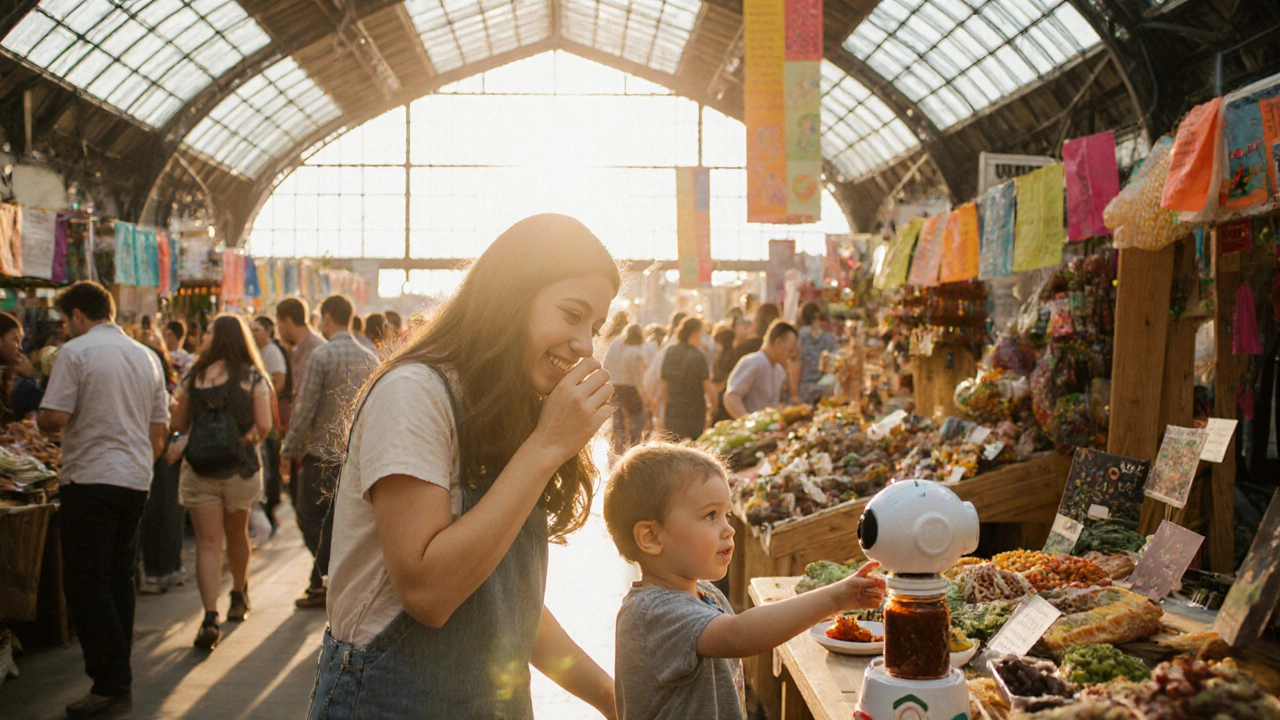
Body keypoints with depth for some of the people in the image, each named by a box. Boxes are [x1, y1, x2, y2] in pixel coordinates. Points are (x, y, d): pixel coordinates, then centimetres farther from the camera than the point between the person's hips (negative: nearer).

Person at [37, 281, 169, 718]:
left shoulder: (76, 351, -7)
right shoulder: (146, 357, 13)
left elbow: (54, 418, -13)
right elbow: (160, 429, 14)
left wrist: (40, 421, 9)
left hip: (91, 480, -7)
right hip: (136, 480, 7)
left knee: (86, 583, -2)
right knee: (118, 578, 14)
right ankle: (118, 678, 18)